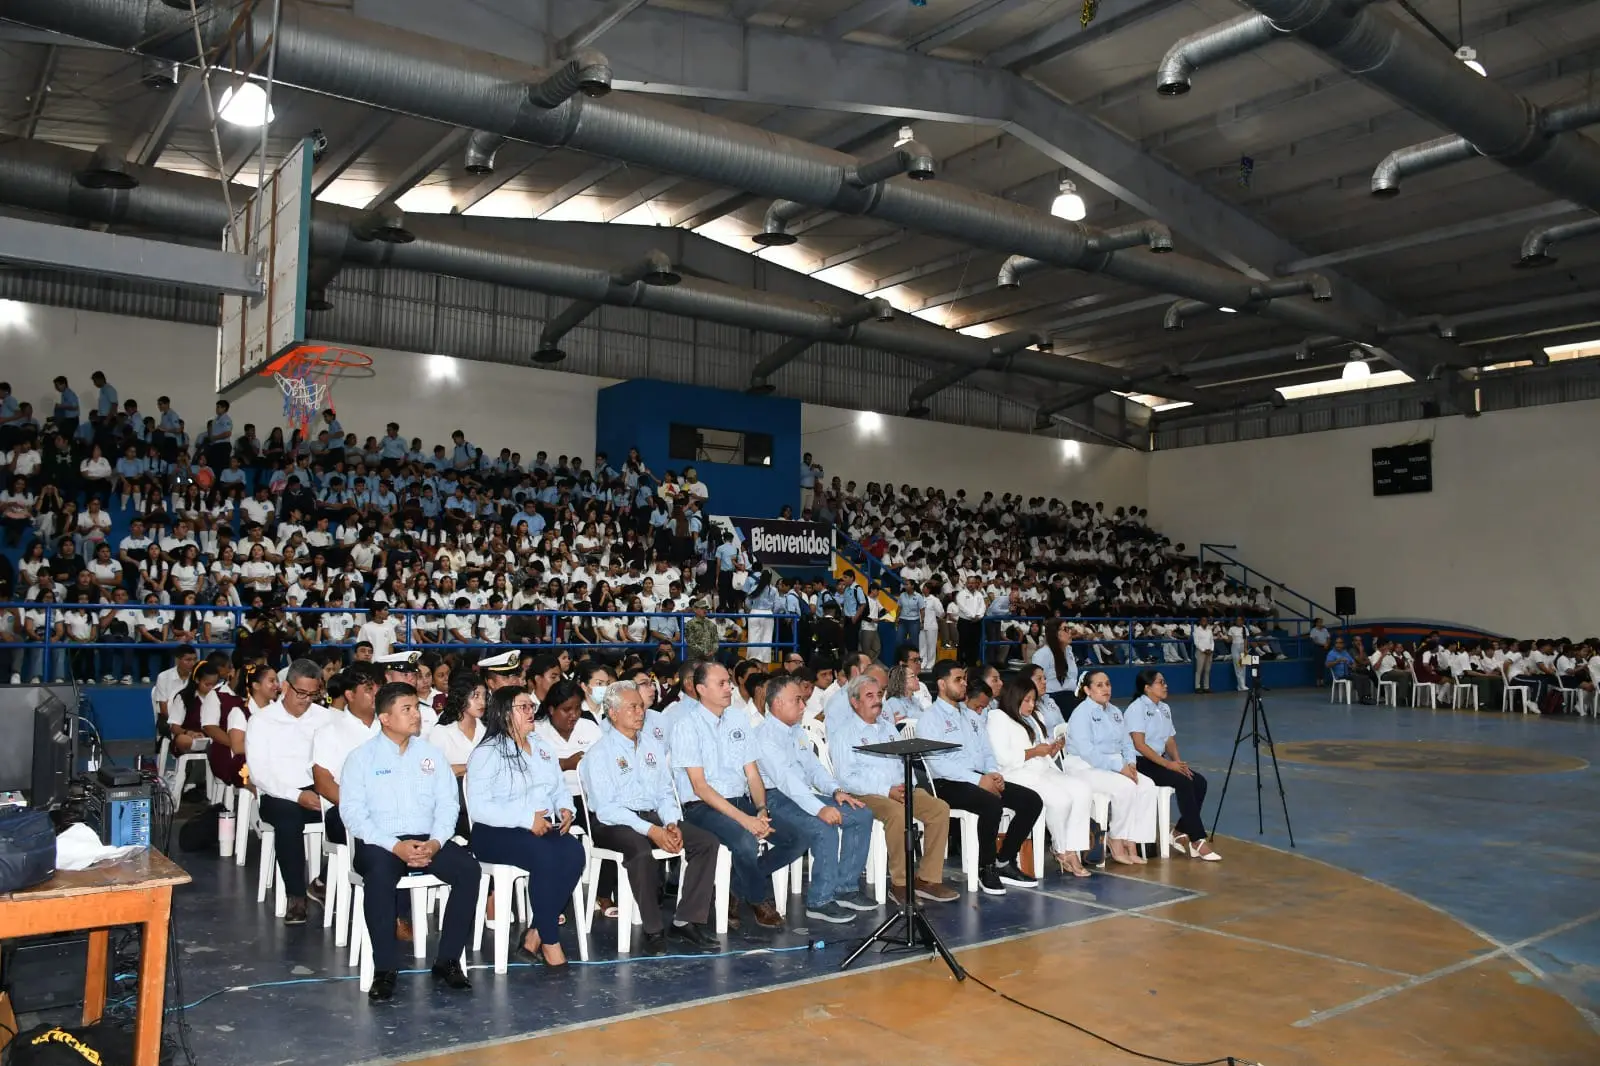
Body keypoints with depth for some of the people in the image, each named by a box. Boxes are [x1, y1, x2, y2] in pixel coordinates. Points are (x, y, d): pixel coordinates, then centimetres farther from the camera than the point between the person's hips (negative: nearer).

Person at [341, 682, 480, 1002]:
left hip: (429, 841, 3)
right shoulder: (361, 758, 2)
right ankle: (385, 969, -23)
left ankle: (447, 961, -14)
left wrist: (435, 842, -13)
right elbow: (353, 813, -6)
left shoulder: (431, 754, 13)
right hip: (379, 843, -3)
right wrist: (395, 846, -19)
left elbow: (448, 803, 7)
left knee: (468, 868, -24)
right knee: (380, 874, -36)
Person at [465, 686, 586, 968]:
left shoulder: (542, 748, 19)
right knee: (546, 856, -34)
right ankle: (550, 943, -21)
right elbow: (478, 807, -14)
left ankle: (536, 934, -17)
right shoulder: (487, 753, -4)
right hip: (497, 833, -6)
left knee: (574, 853, -26)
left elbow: (560, 788, 23)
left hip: (543, 827, 6)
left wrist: (566, 809, -1)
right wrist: (526, 819, -21)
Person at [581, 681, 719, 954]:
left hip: (653, 815, 6)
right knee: (641, 850, -37)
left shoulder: (653, 743, 13)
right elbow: (606, 808, -14)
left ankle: (686, 922, -13)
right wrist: (651, 831, -23)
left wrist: (671, 824, -6)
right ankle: (654, 930, -22)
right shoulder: (600, 752, -6)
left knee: (707, 842, -13)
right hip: (613, 822, -6)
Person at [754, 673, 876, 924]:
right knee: (824, 828, -33)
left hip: (804, 794, 10)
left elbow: (813, 767, 17)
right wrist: (819, 808, -35)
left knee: (862, 814, -2)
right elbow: (785, 778, -25)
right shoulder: (765, 735, -13)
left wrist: (836, 791, -3)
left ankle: (846, 887, 3)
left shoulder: (797, 731, 18)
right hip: (776, 799, -10)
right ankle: (819, 901, -18)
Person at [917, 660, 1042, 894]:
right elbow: (938, 762, -14)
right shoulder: (930, 719, -3)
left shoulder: (973, 717, 22)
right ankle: (986, 868, -14)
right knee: (992, 804, -34)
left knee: (1031, 800, -10)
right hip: (948, 785, -8)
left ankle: (1004, 862, 0)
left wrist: (994, 773, -3)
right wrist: (978, 779, -21)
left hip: (981, 778, 8)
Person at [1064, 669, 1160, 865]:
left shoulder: (1115, 712, 16)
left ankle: (1131, 844, -15)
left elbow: (1126, 743, 17)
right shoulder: (1082, 714, -10)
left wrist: (1131, 764, -5)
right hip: (1086, 767, -8)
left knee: (1148, 786, -16)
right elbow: (1087, 751, -20)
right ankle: (1117, 846, -15)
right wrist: (1119, 767, -23)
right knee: (1125, 787, -31)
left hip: (1116, 766, 8)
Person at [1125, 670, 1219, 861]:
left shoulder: (1164, 709, 14)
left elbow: (1170, 741, 13)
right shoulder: (1136, 709, -12)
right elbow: (1139, 745, -19)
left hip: (1160, 760, 8)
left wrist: (1179, 762, -7)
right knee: (1183, 782, -26)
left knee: (1199, 781, -12)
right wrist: (1168, 764, -22)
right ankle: (1197, 840, -20)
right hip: (1140, 763, -8)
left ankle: (1181, 833, -4)